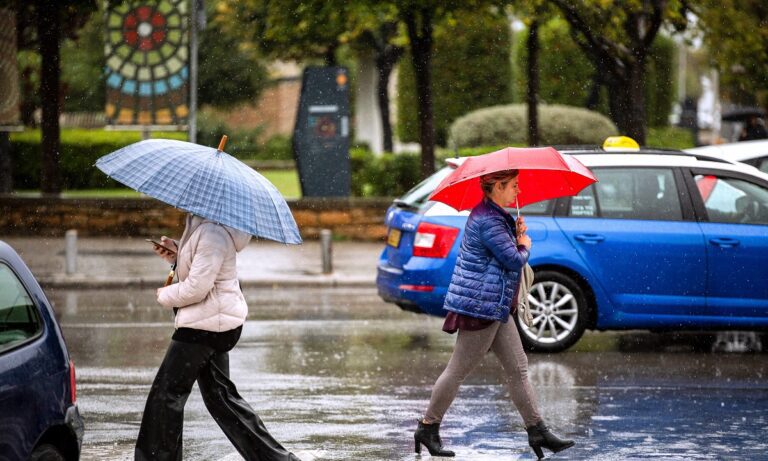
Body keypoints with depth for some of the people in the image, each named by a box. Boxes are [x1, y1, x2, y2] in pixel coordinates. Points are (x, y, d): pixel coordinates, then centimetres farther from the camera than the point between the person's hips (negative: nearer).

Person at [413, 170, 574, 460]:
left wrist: (516, 233, 5)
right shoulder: (487, 221, -19)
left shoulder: (496, 216, 15)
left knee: (517, 368, 8)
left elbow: (504, 249, 22)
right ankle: (428, 427, 8)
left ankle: (538, 432, 9)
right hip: (480, 306, -11)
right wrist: (524, 246, 0)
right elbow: (514, 261, -21)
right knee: (459, 370, -2)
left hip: (495, 307, 11)